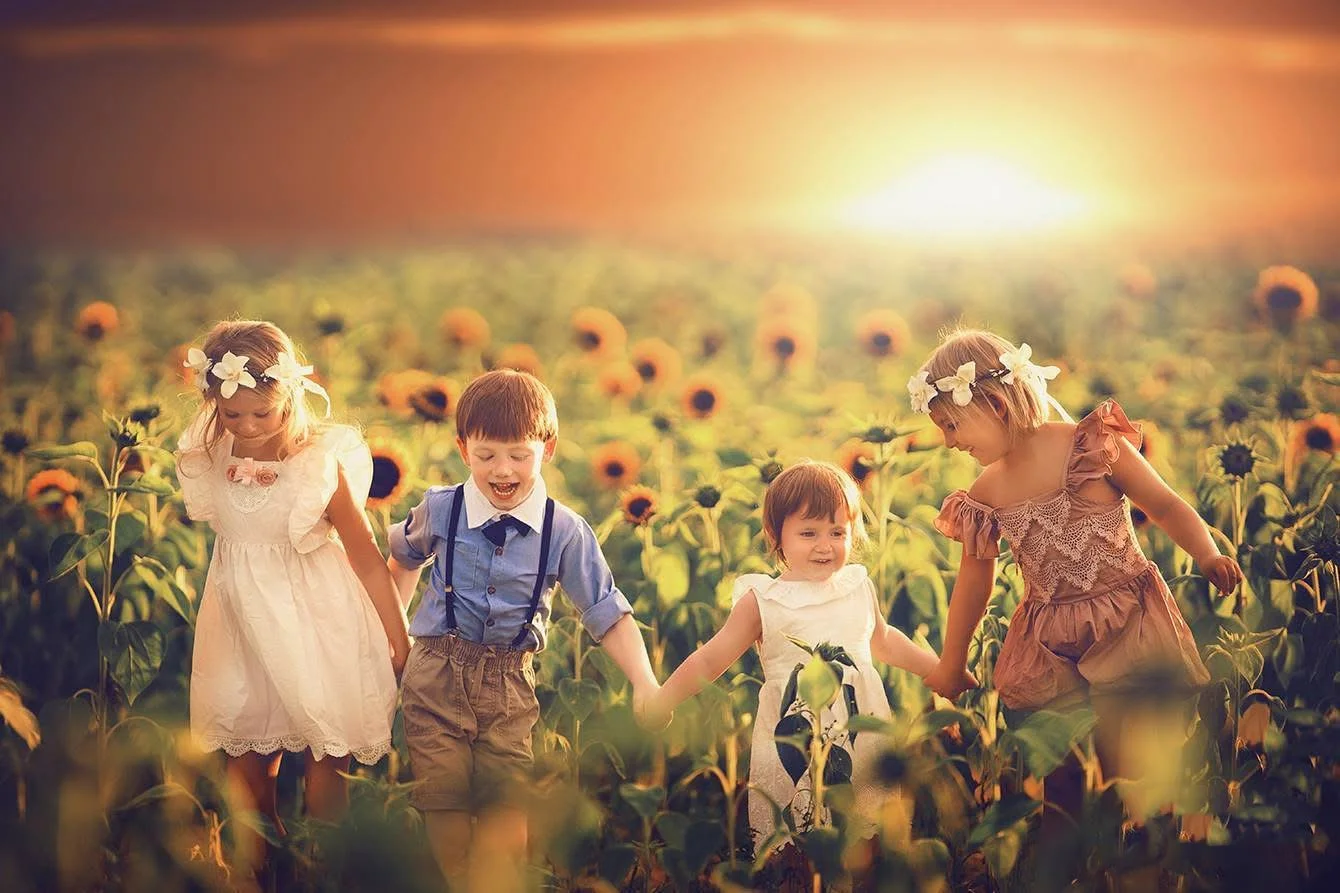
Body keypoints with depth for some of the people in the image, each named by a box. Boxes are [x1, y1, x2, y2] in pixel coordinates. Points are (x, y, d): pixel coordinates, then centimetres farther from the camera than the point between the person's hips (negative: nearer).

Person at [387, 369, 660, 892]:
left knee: (505, 807, -3)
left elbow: (608, 614, -3)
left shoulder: (565, 531, -6)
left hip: (509, 681, 0)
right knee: (442, 800, 0)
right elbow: (403, 559, 22)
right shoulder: (439, 511, -2)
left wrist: (644, 682, -14)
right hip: (437, 673, 0)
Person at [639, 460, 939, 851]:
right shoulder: (763, 602, -4)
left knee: (871, 832, 5)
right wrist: (659, 703, -11)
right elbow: (709, 660, -1)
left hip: (862, 737, 4)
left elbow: (884, 640, 28)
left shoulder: (859, 587, 8)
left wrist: (942, 670, 30)